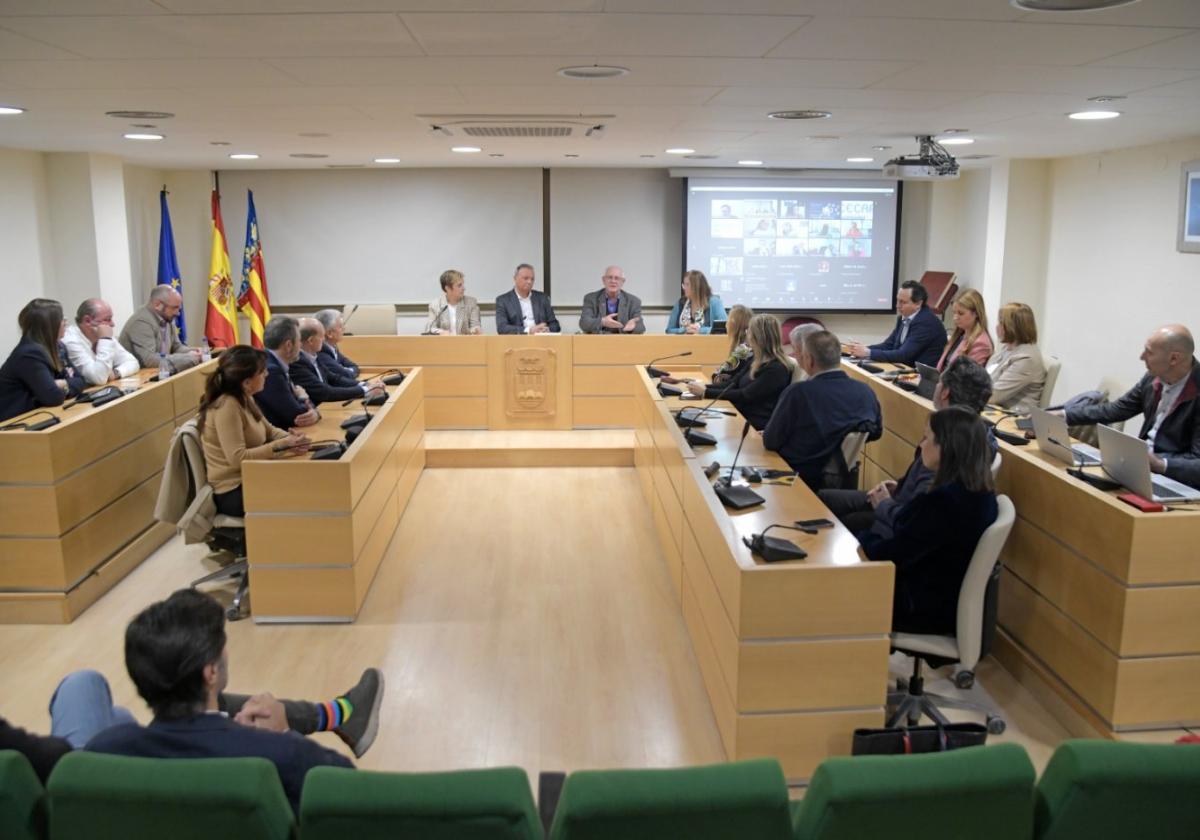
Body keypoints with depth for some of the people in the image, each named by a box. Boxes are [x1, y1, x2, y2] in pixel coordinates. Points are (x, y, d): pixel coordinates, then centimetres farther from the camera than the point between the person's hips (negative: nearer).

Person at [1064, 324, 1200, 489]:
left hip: (1174, 480, -6)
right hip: (1142, 463, 7)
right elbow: (1115, 410, 11)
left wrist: (1159, 464, -38)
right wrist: (1064, 416, 6)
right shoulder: (1154, 378, 0)